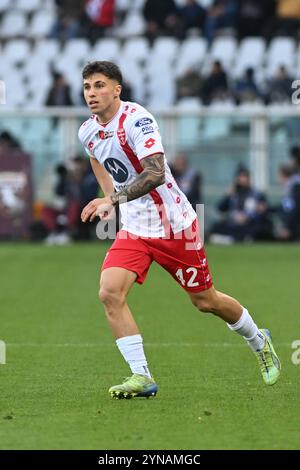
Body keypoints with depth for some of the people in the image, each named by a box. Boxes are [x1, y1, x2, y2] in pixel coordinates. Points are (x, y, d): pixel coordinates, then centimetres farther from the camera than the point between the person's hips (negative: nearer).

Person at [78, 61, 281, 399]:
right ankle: (141, 377, -14)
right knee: (109, 293, -18)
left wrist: (113, 199, -42)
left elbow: (155, 173, -33)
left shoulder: (136, 119, -21)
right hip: (133, 230, 6)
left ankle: (258, 342, 37)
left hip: (173, 225, -6)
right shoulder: (87, 132, 1)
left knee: (205, 301, 8)